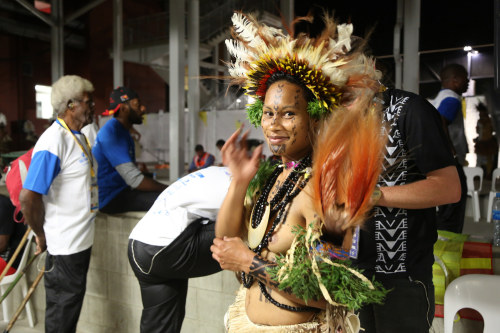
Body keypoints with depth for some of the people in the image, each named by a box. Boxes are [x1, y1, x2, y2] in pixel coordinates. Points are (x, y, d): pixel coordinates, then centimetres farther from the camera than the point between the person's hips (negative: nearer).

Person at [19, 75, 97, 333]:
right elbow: (28, 197, -26)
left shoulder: (78, 137, 8)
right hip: (65, 246, -9)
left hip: (81, 241, 9)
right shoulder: (54, 141, -22)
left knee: (73, 306, 24)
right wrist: (42, 236, -12)